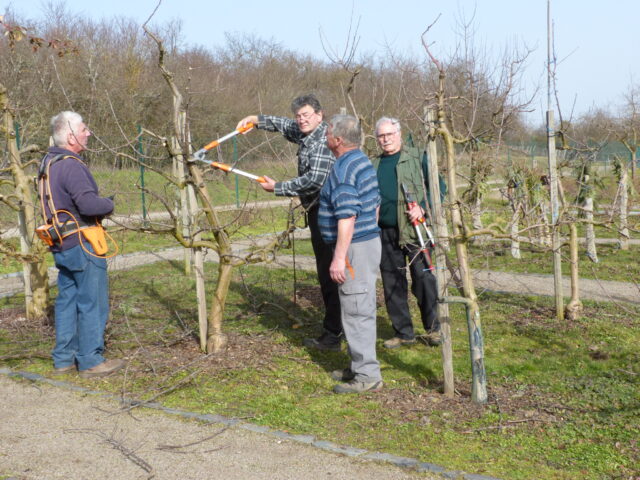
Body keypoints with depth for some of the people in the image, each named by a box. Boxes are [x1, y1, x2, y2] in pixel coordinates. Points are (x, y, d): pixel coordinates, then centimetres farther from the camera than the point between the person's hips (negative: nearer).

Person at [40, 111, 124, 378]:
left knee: (67, 300, 15)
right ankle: (90, 361, 6)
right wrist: (109, 204, -8)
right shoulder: (71, 166, -19)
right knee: (92, 303, -1)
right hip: (82, 245, -10)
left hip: (62, 246, 10)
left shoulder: (49, 163, 12)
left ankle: (63, 359, 23)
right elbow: (88, 204, -28)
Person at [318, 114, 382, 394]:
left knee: (356, 311, -5)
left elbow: (347, 217, -24)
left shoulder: (343, 169, -18)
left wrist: (339, 257, -24)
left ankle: (367, 376, 0)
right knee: (362, 309, 16)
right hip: (370, 240, 10)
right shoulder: (364, 162, 13)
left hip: (355, 247, -10)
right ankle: (361, 367, 26)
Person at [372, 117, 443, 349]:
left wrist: (423, 207, -14)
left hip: (415, 230, -5)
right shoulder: (374, 166, 16)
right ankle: (403, 332, 18)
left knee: (424, 280, -3)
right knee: (392, 285, 7)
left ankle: (433, 329, 11)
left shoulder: (417, 157, 2)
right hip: (386, 233, 5)